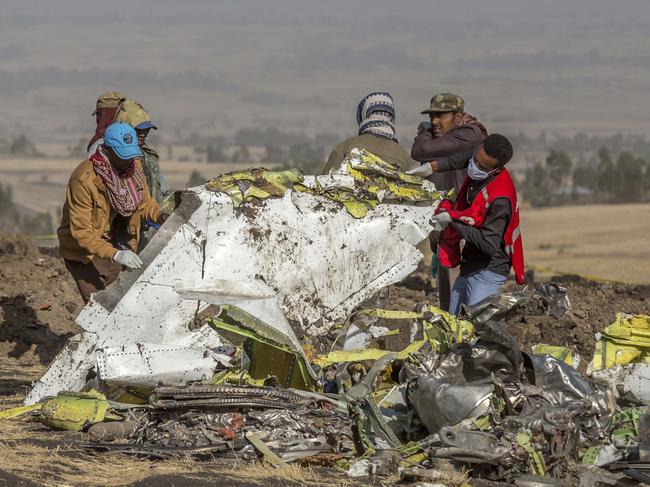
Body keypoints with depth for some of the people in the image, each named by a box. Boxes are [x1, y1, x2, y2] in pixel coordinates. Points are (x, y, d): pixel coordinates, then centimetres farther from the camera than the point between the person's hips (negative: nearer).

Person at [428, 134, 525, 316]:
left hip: (488, 271, -10)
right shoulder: (474, 176, 1)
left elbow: (490, 245, -30)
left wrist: (454, 219, -25)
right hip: (470, 266, 10)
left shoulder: (500, 198, -27)